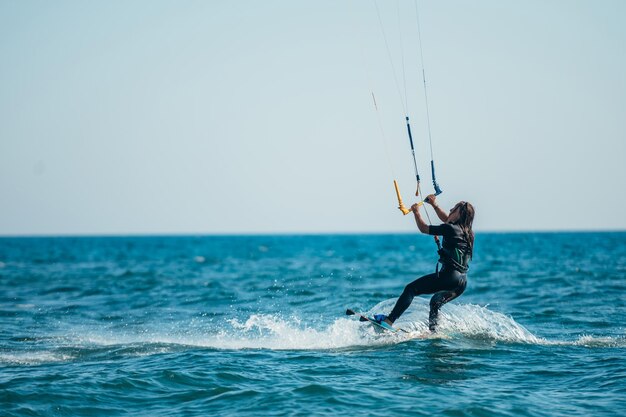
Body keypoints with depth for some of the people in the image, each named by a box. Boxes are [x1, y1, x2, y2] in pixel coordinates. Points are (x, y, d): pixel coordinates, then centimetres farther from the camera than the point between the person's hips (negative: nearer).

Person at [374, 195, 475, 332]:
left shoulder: (450, 229, -10)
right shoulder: (466, 231, 13)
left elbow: (423, 228, 1)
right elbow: (446, 219, 34)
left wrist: (416, 211, 15)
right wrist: (435, 205, 34)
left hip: (449, 276, -8)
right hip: (463, 281, 8)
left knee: (411, 289, -3)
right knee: (435, 302, 28)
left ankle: (389, 320, -8)